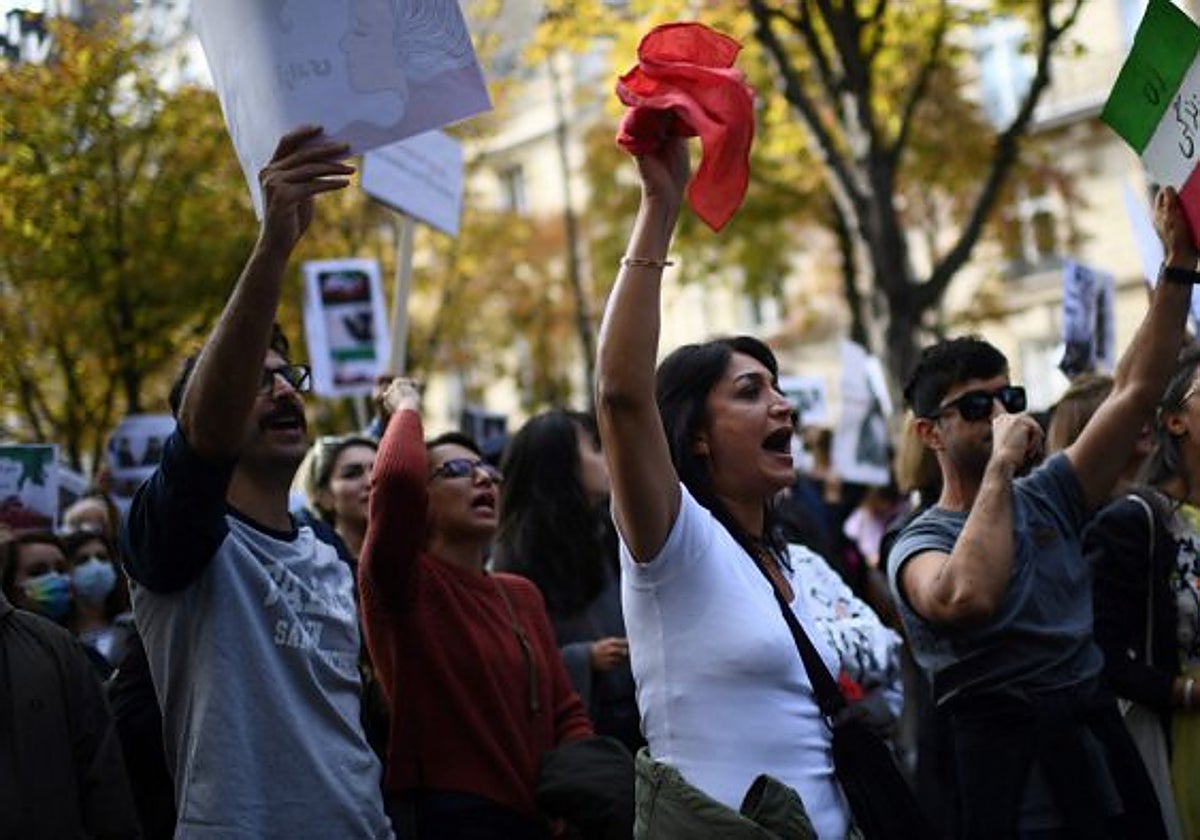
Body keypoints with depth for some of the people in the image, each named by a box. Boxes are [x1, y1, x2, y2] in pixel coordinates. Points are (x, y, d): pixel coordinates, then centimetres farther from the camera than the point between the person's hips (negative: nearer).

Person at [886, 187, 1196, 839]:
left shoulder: (1047, 498, 11)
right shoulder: (918, 545, -6)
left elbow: (1135, 390, 4)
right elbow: (969, 597, -30)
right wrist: (1001, 466, -21)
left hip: (1103, 753, 6)